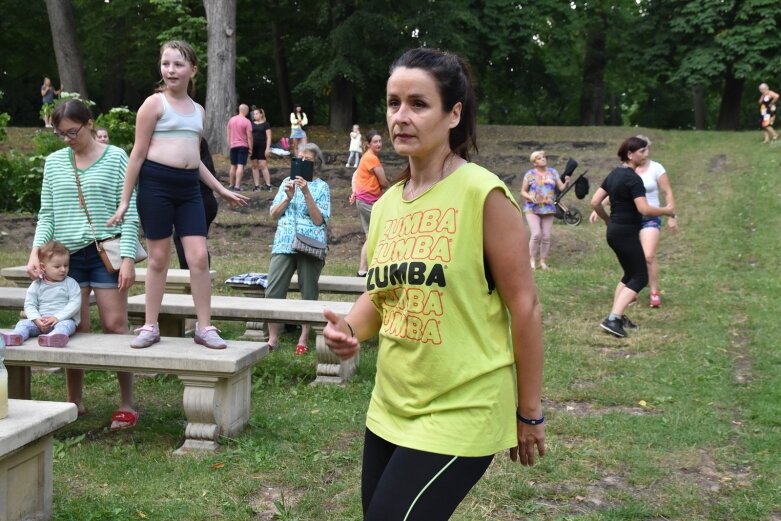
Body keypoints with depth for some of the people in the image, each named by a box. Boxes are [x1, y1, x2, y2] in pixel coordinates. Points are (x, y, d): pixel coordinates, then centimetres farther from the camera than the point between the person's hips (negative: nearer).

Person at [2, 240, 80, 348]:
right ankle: (16, 336, -51)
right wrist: (37, 320, -15)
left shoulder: (71, 283, 4)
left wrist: (57, 317, -17)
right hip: (41, 321, 3)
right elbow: (30, 305, 5)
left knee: (65, 324, -36)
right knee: (23, 323, -20)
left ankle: (55, 336, -68)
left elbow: (75, 303, -6)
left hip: (64, 319, -3)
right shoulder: (36, 285, 9)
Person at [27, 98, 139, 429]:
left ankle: (127, 405, 5)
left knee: (115, 325, -2)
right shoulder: (54, 162, 9)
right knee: (74, 329, 6)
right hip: (68, 255, 3)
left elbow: (129, 213, -4)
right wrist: (36, 250, -3)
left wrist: (128, 257, -11)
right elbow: (47, 214, 11)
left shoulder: (115, 158, -2)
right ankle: (74, 403, 18)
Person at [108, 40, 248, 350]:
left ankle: (204, 328, 6)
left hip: (189, 187, 5)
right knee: (158, 257, 1)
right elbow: (138, 154, -4)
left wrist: (221, 190, 21)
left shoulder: (198, 110, 15)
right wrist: (124, 200, -6)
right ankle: (150, 327, 13)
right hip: (156, 183, -5)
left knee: (199, 256, -2)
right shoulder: (155, 103, -2)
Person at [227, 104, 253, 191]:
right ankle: (237, 185, -14)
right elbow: (249, 136, -12)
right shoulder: (247, 121, -10)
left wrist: (229, 145, 20)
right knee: (240, 166, -8)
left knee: (233, 166, 15)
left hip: (233, 145, 5)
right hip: (243, 146, -5)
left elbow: (228, 134, 12)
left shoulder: (231, 120, 7)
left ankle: (231, 184, 19)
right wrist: (250, 148, -7)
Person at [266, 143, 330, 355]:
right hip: (284, 243, 3)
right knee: (273, 291, -5)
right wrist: (288, 197, -5)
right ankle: (273, 338, 3)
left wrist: (306, 192, -13)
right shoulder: (288, 182, 14)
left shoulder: (321, 187, 4)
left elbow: (319, 220, -7)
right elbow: (273, 214, 11)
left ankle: (303, 340, 10)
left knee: (309, 293, 2)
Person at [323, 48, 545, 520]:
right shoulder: (386, 204, 4)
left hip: (459, 415, -7)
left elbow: (524, 306, -12)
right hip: (390, 409, 7)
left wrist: (530, 413, -8)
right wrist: (351, 329, -6)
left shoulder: (482, 194, -15)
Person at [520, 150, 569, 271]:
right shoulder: (530, 174, 2)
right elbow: (523, 192, 4)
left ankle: (543, 261, 10)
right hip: (532, 209, -3)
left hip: (548, 209, 3)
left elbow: (561, 188, 5)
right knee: (536, 234, -17)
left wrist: (566, 183, -16)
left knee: (546, 237, 0)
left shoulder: (553, 172, 9)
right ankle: (531, 260, -4)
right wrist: (530, 197, -16)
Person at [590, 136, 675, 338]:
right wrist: (667, 210, -9)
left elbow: (595, 202, 11)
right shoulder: (633, 178, -17)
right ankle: (613, 319, -12)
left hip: (614, 231, 9)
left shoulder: (614, 174, 9)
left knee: (630, 274, 19)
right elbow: (644, 209, -25)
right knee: (640, 277, -3)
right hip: (626, 233, -9)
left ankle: (617, 316, 17)